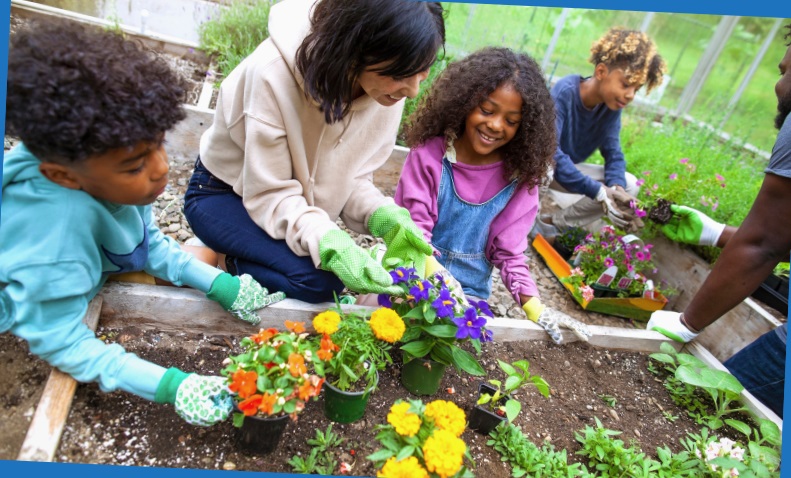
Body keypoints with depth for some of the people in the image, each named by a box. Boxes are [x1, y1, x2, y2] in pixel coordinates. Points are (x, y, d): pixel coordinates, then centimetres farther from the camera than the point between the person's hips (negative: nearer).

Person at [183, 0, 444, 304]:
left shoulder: (388, 86, -18)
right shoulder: (274, 73, -34)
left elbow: (351, 176, -9)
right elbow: (270, 195, -28)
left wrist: (384, 217, -28)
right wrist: (330, 245, -44)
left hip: (297, 196, 6)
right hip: (224, 194, -5)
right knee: (320, 280, -26)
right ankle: (229, 264, 1)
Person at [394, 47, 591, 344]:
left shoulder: (520, 177, -5)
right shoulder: (430, 152, -11)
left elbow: (509, 251, -3)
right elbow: (413, 225, -14)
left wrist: (535, 308, -18)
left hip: (469, 291, 2)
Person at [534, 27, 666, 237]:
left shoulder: (612, 104, -7)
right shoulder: (564, 92, -27)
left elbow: (613, 152, -5)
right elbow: (548, 152, -36)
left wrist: (616, 187, -28)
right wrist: (599, 192, -37)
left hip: (568, 170, 7)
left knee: (629, 184, -7)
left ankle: (552, 223, -3)